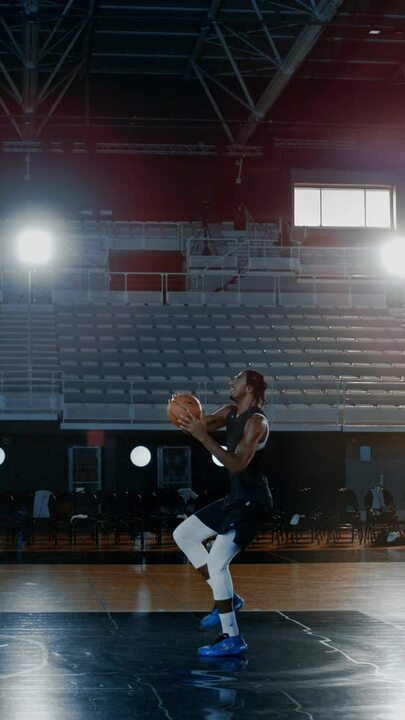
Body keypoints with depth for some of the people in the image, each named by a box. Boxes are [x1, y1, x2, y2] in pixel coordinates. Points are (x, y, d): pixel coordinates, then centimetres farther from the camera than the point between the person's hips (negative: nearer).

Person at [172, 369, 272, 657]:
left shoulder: (256, 421, -20)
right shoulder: (230, 413, 9)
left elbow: (238, 464, -29)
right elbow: (203, 424, 8)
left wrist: (203, 436, -33)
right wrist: (189, 421, -16)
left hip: (253, 503, -10)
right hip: (235, 498, 10)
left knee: (216, 562, -15)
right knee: (183, 534, 14)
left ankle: (232, 639, -7)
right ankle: (228, 598, 16)